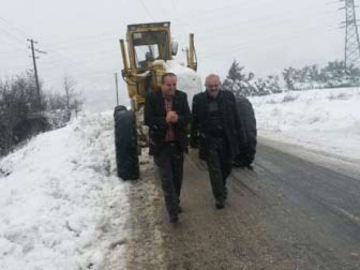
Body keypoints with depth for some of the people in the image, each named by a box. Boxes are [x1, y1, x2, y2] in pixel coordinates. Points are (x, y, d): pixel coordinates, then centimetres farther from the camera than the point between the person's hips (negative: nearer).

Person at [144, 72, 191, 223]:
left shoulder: (182, 97, -1)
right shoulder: (151, 97, -9)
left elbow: (188, 117, -3)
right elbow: (147, 120, -13)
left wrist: (177, 119, -23)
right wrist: (165, 120, -25)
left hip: (178, 143, 4)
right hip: (161, 144, -3)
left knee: (177, 176, 15)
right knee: (167, 179, -6)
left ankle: (175, 203, 35)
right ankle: (173, 210, -3)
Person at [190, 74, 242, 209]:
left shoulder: (229, 96, -1)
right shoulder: (198, 99, -3)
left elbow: (236, 118, 4)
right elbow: (194, 121, 2)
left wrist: (237, 136, 2)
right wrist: (193, 139, 2)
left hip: (226, 140, 2)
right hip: (209, 140, -2)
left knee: (226, 167, 15)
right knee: (214, 169, 0)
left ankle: (222, 185, 44)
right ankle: (219, 197, 12)